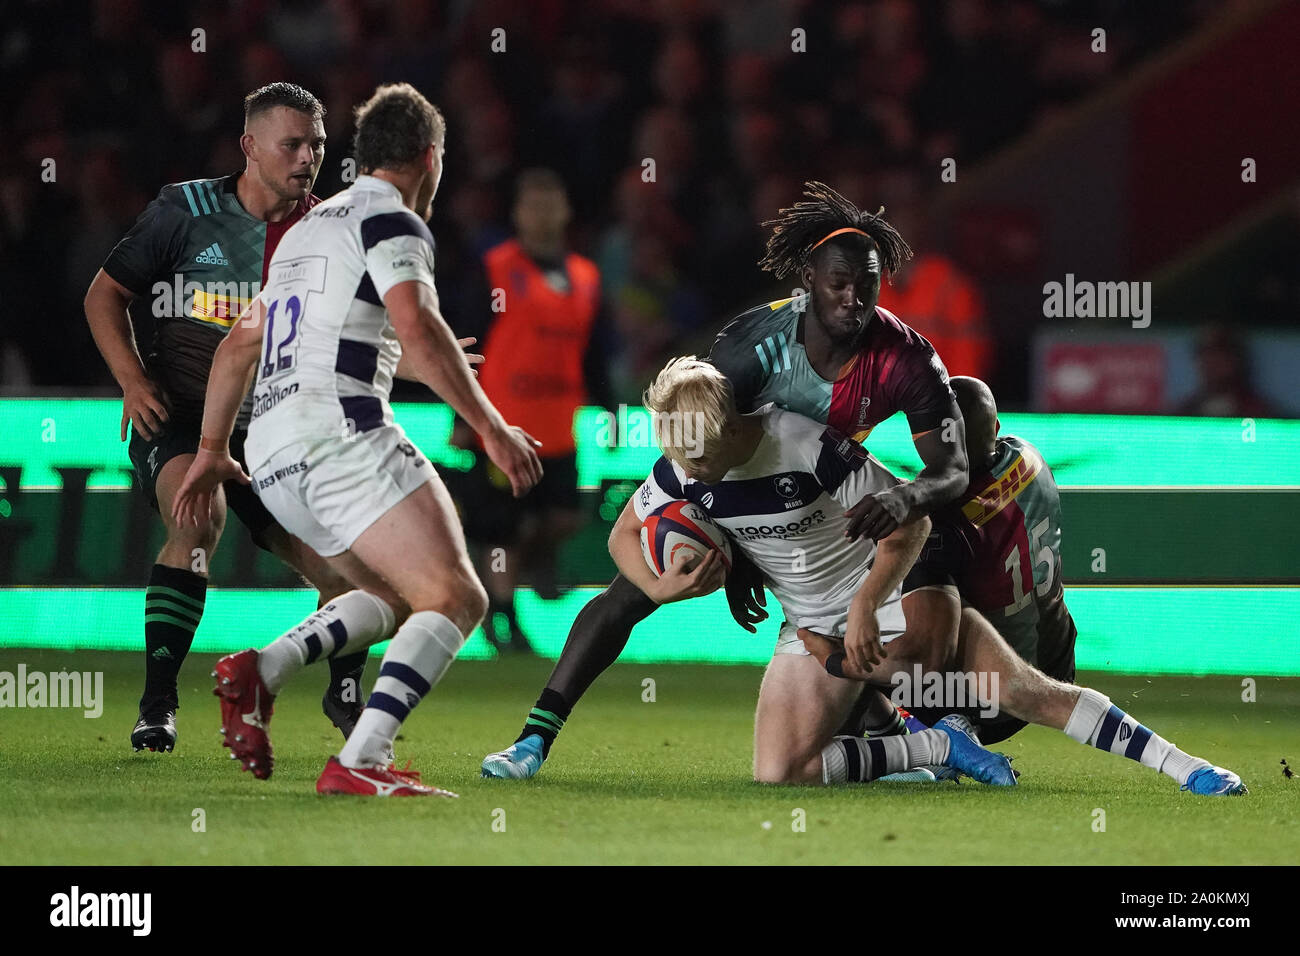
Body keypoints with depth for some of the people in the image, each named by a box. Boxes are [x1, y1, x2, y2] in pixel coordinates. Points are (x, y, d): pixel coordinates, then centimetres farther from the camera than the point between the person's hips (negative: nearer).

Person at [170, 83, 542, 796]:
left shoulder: (306, 230, 26)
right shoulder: (391, 222, -1)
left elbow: (239, 346, 32)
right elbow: (419, 330, -16)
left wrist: (211, 451, 39)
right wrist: (491, 428, -17)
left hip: (270, 457, 9)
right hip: (340, 430, -9)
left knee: (397, 598, 20)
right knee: (456, 600, -11)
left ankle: (260, 670, -2)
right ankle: (360, 761, -27)